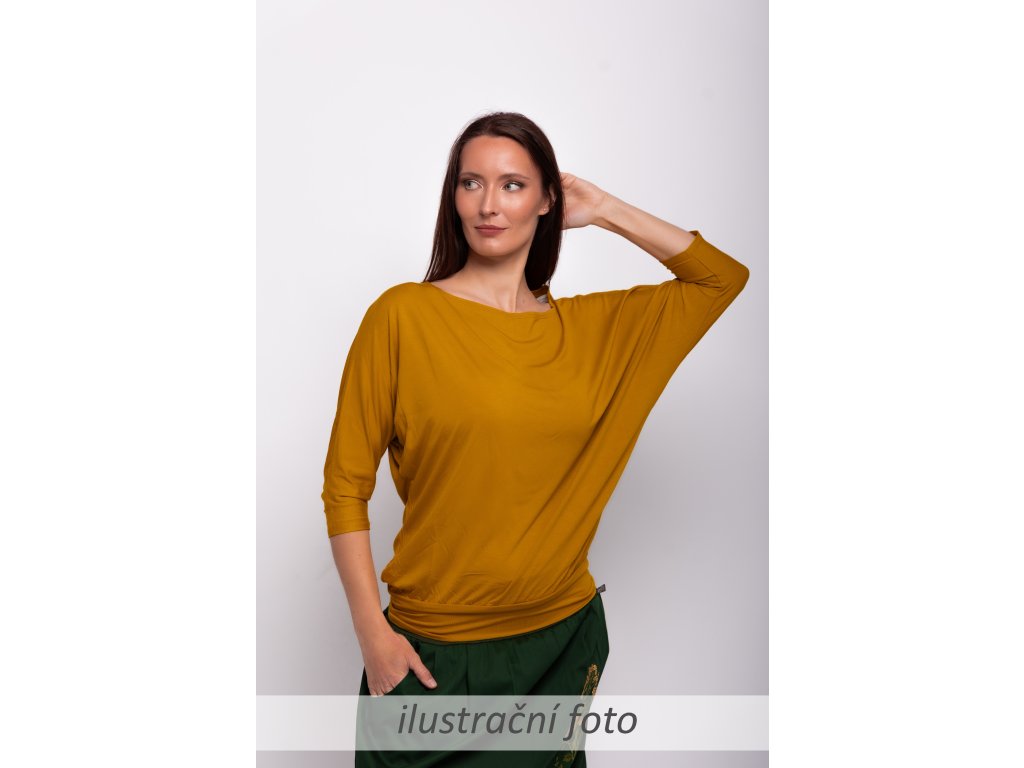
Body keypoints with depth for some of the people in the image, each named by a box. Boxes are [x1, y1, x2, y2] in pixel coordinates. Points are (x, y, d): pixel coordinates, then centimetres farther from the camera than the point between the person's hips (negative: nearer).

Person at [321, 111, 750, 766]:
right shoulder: (404, 315, -8)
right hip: (437, 650, -3)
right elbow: (346, 482, -6)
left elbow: (725, 276, 11)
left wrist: (605, 210, 4)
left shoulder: (592, 326, 3)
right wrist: (373, 635, -10)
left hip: (566, 637, 4)